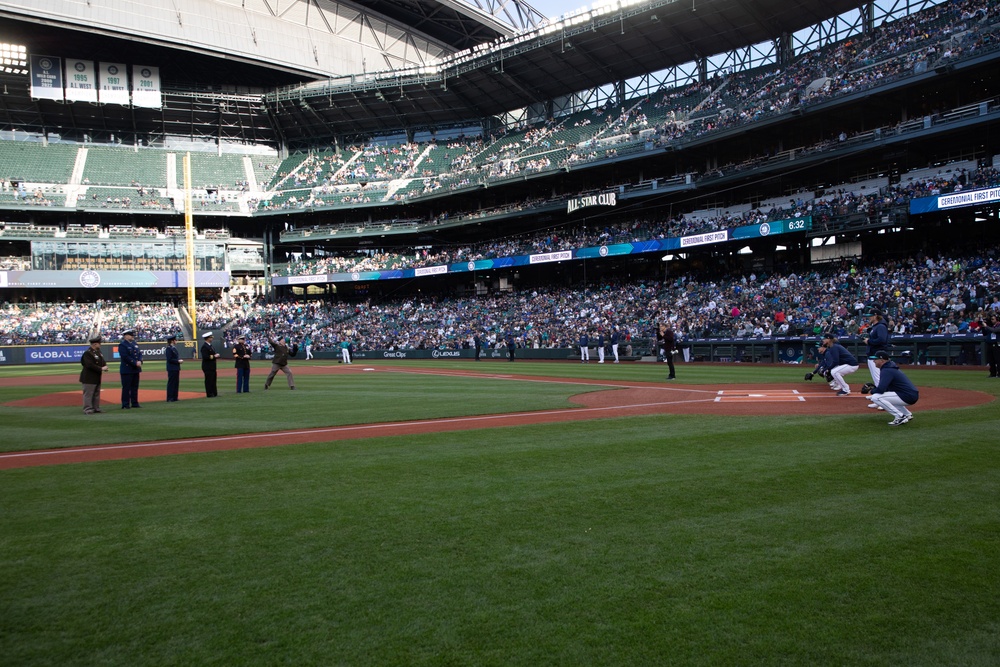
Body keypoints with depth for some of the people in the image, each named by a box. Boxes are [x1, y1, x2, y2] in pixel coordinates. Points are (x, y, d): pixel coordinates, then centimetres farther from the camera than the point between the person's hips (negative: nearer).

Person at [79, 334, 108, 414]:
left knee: (97, 393, 15)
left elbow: (102, 361, 19)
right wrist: (101, 369, -23)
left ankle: (96, 408, 24)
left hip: (97, 377, 10)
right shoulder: (87, 353, -18)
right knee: (88, 393, -4)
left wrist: (105, 365, -4)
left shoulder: (98, 351, 11)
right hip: (89, 377, -10)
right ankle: (88, 409, 1)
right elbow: (90, 365, -25)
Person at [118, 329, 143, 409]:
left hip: (136, 369, 8)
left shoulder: (134, 343, 15)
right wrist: (135, 363, -19)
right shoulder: (122, 345, -9)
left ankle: (135, 403, 18)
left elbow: (140, 353, 13)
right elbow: (125, 357, -18)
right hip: (127, 370, -8)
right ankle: (125, 405, 0)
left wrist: (140, 361, -6)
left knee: (135, 387, 11)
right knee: (126, 387, -4)